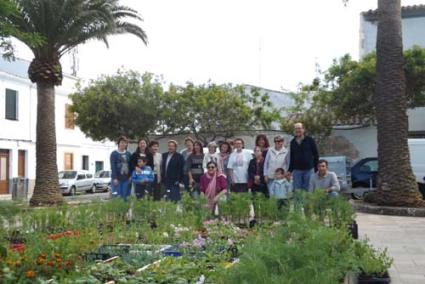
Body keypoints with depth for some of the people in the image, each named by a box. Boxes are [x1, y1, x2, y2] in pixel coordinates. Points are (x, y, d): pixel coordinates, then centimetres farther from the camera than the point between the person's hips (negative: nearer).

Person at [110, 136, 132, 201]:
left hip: (126, 178, 3)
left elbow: (130, 166, 10)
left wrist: (130, 176, 2)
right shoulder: (114, 154, 0)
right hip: (117, 178, -3)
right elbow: (113, 167, -6)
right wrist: (114, 178, -13)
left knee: (125, 197, 4)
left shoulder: (128, 154, 10)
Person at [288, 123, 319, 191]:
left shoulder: (310, 140, 0)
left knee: (307, 190, 3)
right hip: (296, 170, 3)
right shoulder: (293, 142, 10)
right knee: (297, 190, 3)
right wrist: (290, 170, 10)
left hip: (309, 169, -3)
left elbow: (316, 154, 1)